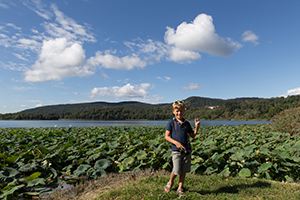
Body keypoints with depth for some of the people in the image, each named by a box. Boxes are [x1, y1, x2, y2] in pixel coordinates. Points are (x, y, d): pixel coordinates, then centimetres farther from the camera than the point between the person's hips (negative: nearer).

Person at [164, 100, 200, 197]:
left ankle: (180, 188, 26)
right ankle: (170, 182, 27)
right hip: (176, 150, -4)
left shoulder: (186, 123, 9)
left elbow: (192, 135, 15)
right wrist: (176, 143, -18)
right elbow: (166, 136, -5)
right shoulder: (171, 123, -3)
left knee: (183, 171, 9)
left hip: (187, 150, 4)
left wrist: (196, 127, -1)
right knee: (176, 171, -4)